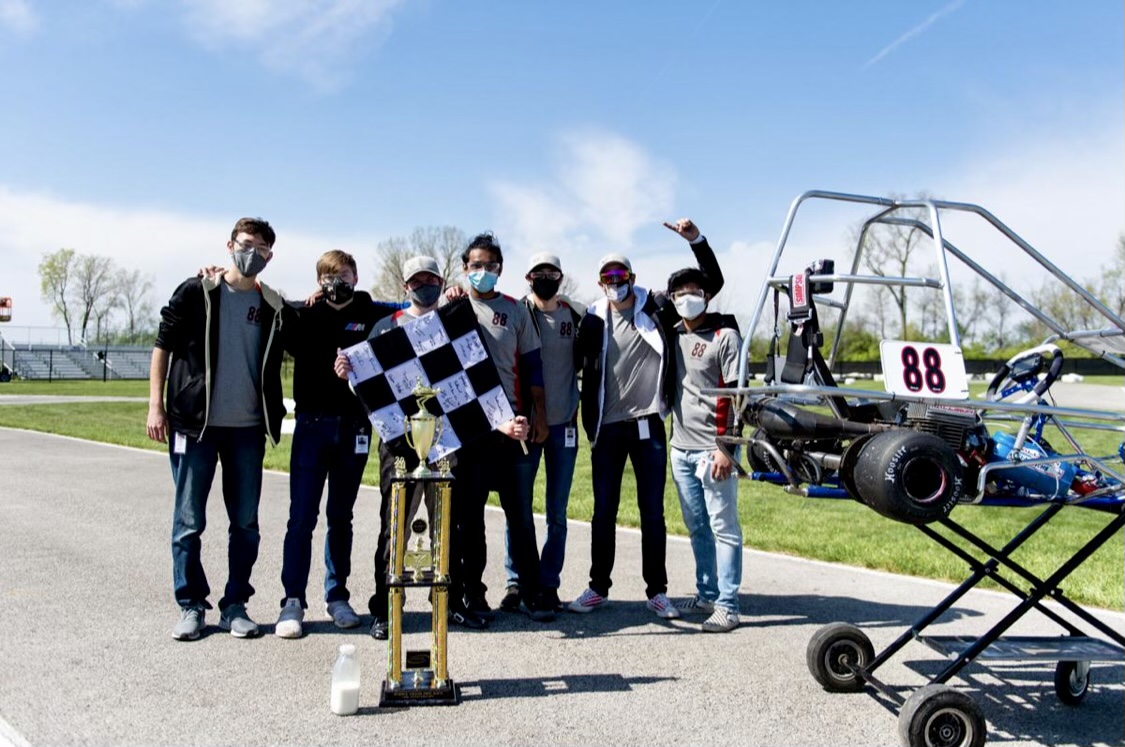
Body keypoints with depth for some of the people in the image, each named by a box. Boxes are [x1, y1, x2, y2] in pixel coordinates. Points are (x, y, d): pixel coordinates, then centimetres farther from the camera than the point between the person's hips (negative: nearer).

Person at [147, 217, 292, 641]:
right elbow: (163, 347, 2)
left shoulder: (274, 309, 9)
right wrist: (156, 405, -4)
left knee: (246, 523, 6)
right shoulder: (196, 294, 1)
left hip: (248, 428, 3)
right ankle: (191, 605, 16)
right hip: (195, 423, -2)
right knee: (189, 522, 3)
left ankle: (235, 605, 18)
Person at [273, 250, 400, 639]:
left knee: (340, 516, 11)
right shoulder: (305, 315, 7)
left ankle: (337, 596, 21)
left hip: (354, 427, 0)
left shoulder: (373, 316, 6)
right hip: (312, 424, 0)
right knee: (302, 517, -1)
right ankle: (293, 601, 6)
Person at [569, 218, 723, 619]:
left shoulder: (657, 308, 2)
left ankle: (657, 591, 16)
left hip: (648, 425, -1)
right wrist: (589, 424, 6)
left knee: (652, 511, 6)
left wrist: (696, 240, -10)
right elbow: (588, 373, 9)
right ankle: (599, 587, 21)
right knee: (603, 511, 9)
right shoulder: (593, 322, 4)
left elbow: (712, 283, 3)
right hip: (607, 428, 1)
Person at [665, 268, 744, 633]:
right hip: (680, 448, 6)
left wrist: (725, 446, -15)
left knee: (723, 527, -1)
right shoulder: (672, 336, 12)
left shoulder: (725, 336, -5)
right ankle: (706, 595, 24)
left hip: (712, 449, -6)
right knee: (697, 528, 13)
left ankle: (727, 606, 4)